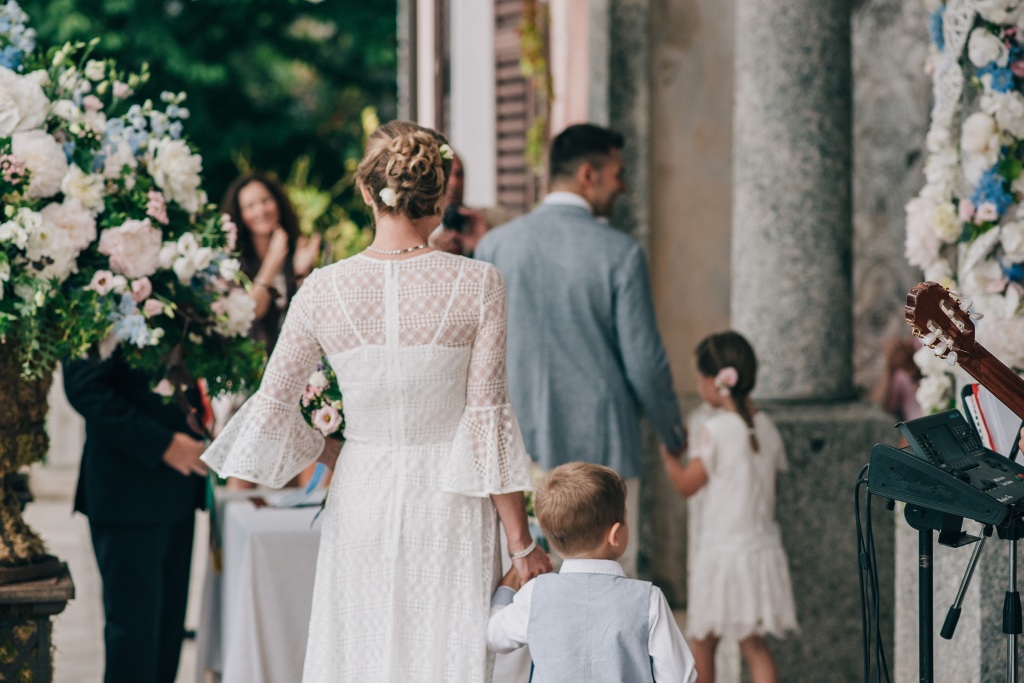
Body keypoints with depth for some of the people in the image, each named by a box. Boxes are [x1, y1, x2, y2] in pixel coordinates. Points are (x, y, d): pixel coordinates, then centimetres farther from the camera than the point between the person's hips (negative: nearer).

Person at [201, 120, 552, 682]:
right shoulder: (477, 285, -8)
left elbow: (269, 413, -1)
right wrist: (522, 545, -3)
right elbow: (489, 421, -9)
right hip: (450, 506, -2)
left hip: (360, 495, 2)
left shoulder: (323, 289, -4)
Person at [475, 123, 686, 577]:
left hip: (519, 444, 3)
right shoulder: (620, 253, -7)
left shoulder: (495, 245, 2)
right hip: (601, 447, -3)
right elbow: (643, 359, -5)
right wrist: (672, 431, 12)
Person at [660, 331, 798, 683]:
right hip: (762, 547, 5)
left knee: (702, 641, 12)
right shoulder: (767, 428, 4)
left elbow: (686, 484, -7)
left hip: (721, 549, -5)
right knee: (754, 644, 8)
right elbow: (768, 488, 10)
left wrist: (667, 453, 8)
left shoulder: (716, 430, -14)